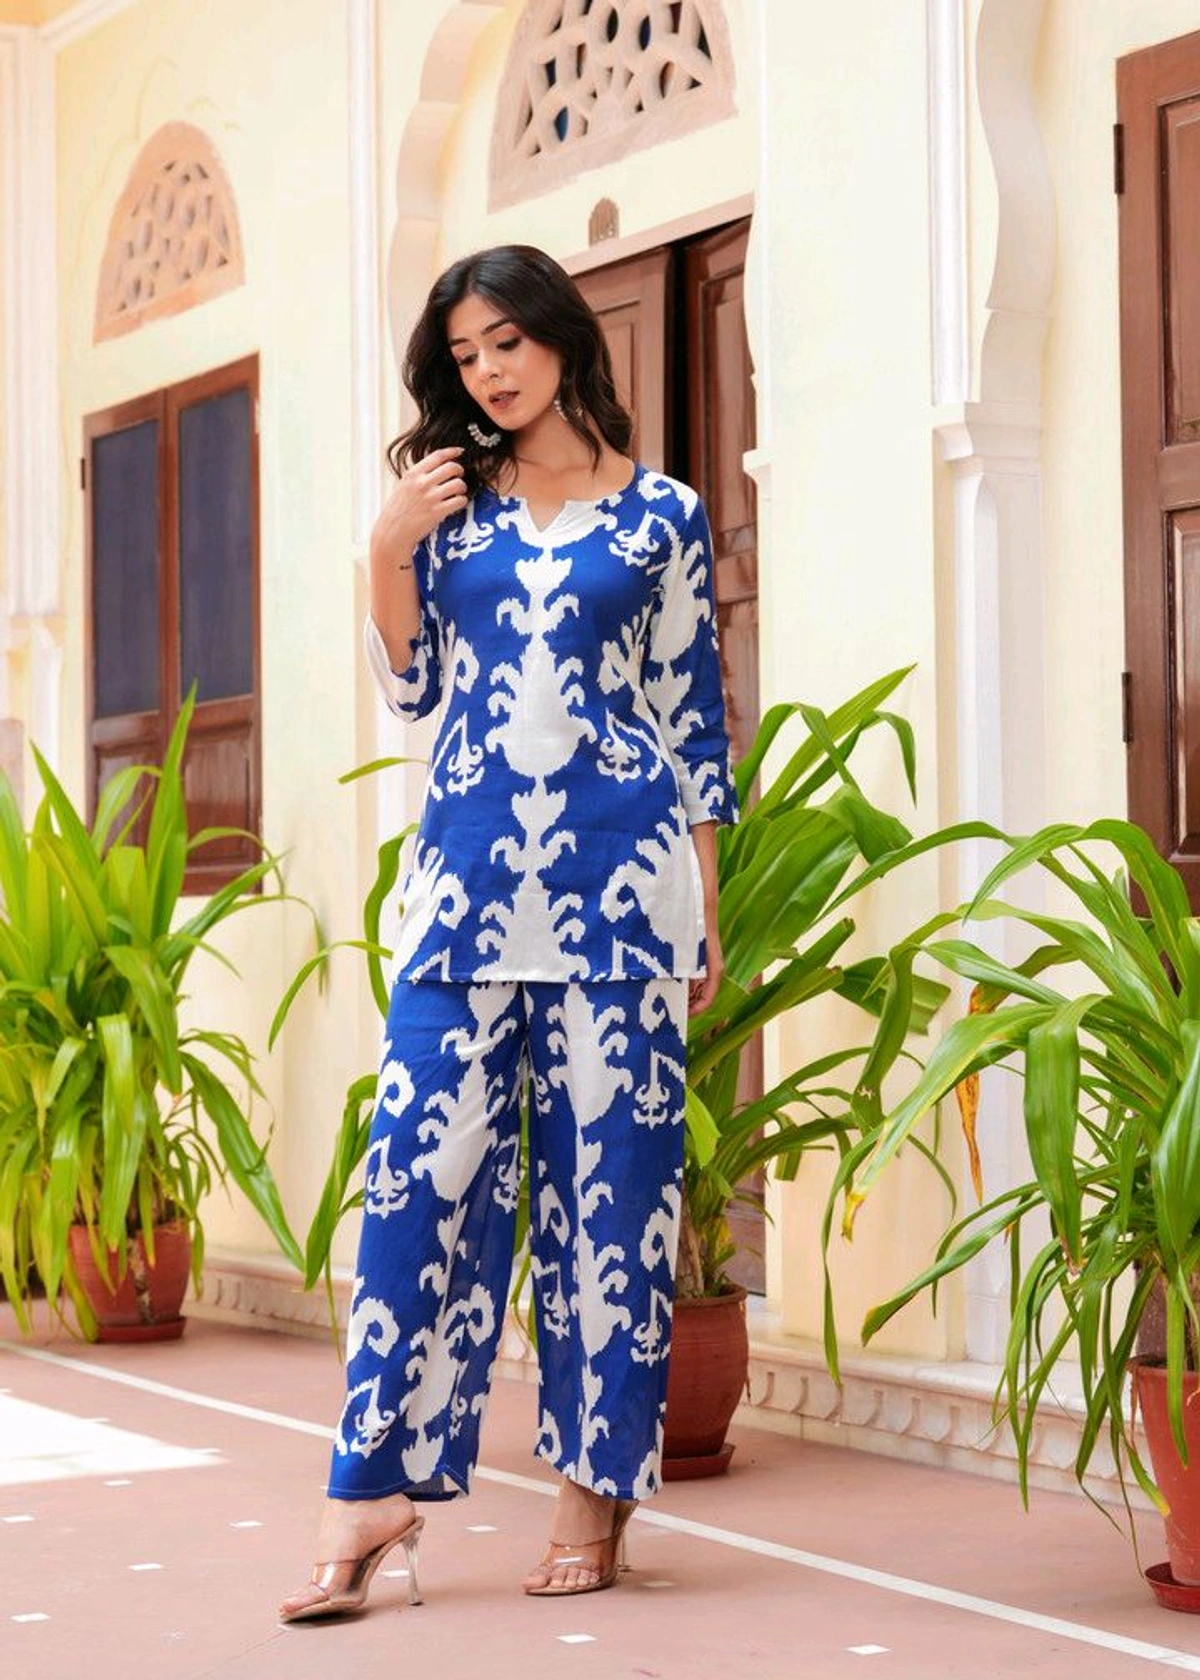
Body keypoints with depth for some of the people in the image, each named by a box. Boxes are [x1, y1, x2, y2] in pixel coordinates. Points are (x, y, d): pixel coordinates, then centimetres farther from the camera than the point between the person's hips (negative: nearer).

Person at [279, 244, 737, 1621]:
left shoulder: (661, 516, 7)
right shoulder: (450, 502, 14)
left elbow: (694, 717, 7)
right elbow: (411, 685, 13)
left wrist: (704, 911, 4)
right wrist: (390, 551, -2)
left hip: (617, 872, -2)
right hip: (468, 869, 2)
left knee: (608, 1167, 0)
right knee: (424, 1162, -5)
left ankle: (597, 1480, 9)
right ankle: (380, 1485, -2)